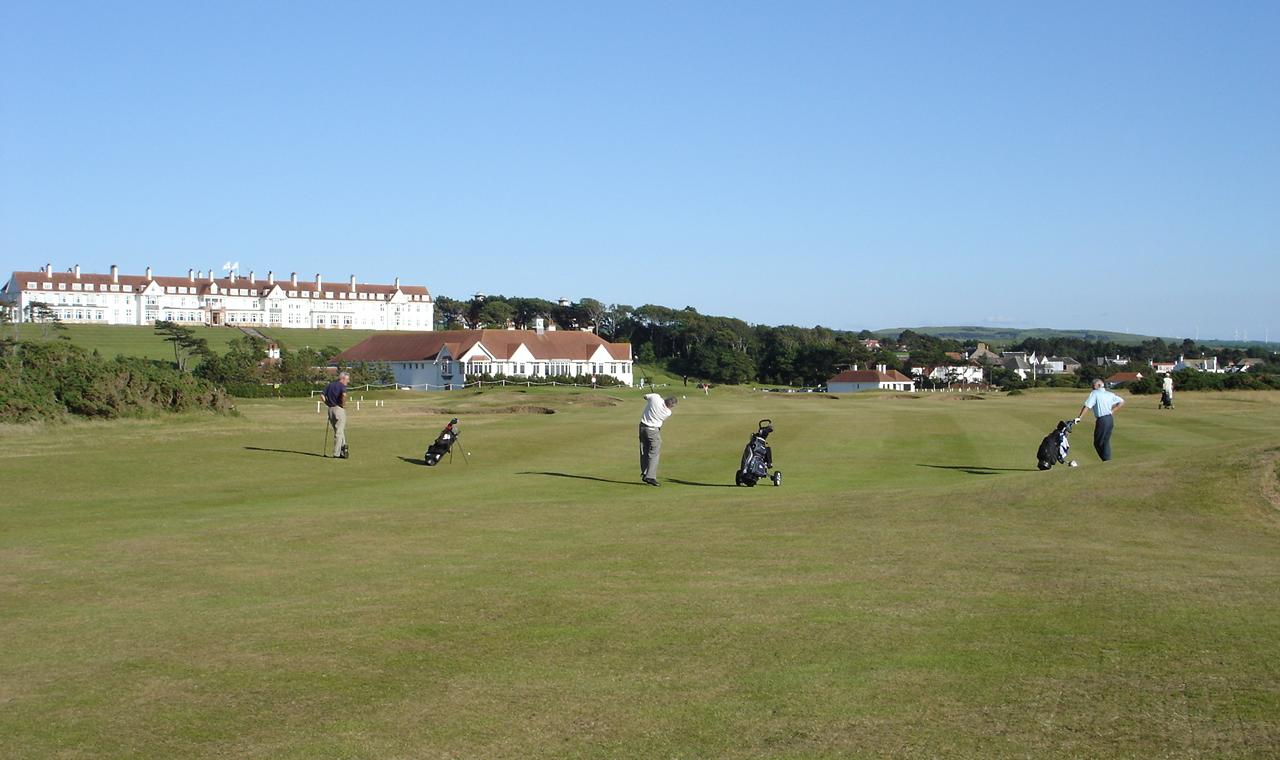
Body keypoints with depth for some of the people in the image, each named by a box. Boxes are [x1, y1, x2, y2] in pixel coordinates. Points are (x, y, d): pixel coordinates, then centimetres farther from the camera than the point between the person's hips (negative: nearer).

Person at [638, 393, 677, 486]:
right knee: (654, 454, 0)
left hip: (643, 426, 5)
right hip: (653, 430, -5)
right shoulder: (668, 413, -15)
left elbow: (645, 396, 9)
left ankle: (644, 474, 16)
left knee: (644, 453, 12)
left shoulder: (655, 397, -13)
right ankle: (650, 476, -8)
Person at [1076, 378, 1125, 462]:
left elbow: (1087, 406, -16)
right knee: (1106, 442, 16)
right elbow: (1122, 402, 18)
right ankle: (1108, 461, 14)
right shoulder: (1110, 394, 13)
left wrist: (1079, 417, -18)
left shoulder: (1095, 393, -6)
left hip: (1102, 420, -7)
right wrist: (1112, 411, 17)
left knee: (1098, 443, 3)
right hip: (1110, 419, 7)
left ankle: (1107, 461, -3)